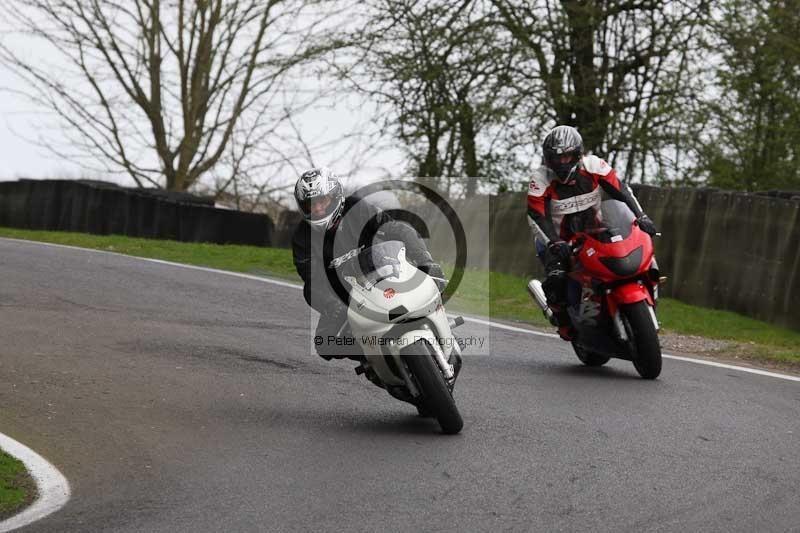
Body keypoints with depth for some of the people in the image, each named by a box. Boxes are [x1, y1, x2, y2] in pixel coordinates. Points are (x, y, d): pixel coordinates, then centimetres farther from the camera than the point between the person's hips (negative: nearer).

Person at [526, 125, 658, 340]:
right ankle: (564, 322, -6)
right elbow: (536, 217, -24)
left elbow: (620, 189, -12)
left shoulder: (593, 166, -11)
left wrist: (641, 217, -24)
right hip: (557, 240, -3)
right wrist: (553, 243, -39)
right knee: (556, 279, -30)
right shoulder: (541, 181, -17)